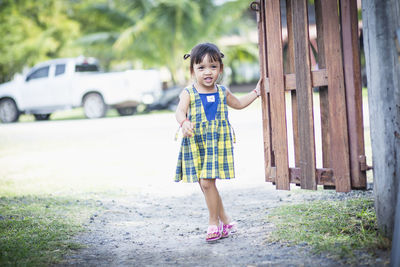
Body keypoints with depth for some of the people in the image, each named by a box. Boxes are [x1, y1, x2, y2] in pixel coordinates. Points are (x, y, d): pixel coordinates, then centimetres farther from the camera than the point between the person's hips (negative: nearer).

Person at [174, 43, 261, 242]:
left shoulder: (222, 92, 7)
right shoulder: (188, 93, -3)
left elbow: (238, 104, 27)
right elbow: (180, 111, -20)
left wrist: (256, 92, 24)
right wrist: (184, 123, -41)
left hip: (218, 143, -1)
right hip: (196, 145, 1)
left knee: (207, 182, -12)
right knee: (205, 184, 6)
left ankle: (214, 223, 1)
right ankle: (225, 221, 21)